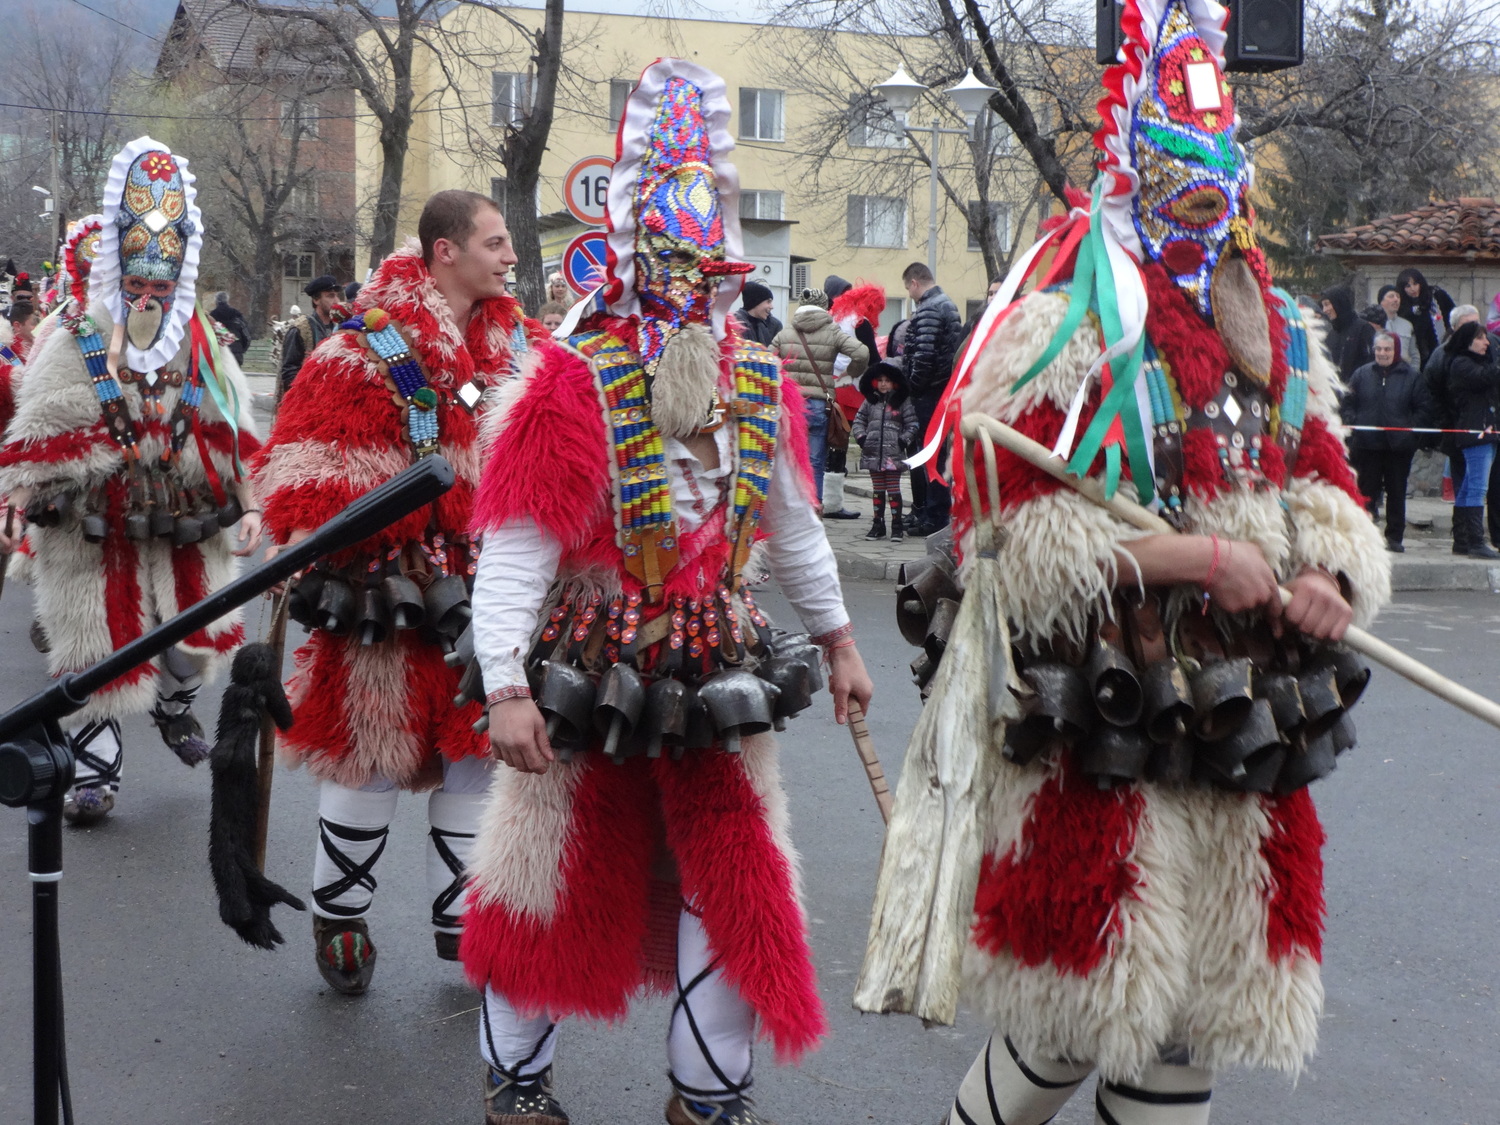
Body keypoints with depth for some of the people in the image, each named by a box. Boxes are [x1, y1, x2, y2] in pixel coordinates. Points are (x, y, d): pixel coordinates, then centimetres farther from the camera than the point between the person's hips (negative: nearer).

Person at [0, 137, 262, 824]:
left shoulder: (200, 339, 7)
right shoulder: (77, 334, -3)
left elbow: (231, 429, 10)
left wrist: (248, 507, 6)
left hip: (185, 522, 3)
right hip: (95, 525, -3)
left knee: (197, 635, 10)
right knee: (97, 649, 1)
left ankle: (174, 705, 42)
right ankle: (94, 774, 13)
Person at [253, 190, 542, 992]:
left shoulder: (520, 347, 9)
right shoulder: (367, 350, -10)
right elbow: (307, 469, -12)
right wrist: (332, 568, -18)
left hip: (486, 597, 6)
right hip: (389, 601, -5)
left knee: (476, 758, 12)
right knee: (370, 755, 5)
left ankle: (462, 920, 26)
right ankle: (338, 916, 25)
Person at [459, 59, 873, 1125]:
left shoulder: (762, 387, 3)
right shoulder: (575, 382, -13)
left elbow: (794, 527, 17)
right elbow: (516, 549, -17)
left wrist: (836, 636, 20)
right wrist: (507, 687, -24)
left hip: (715, 674, 5)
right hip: (587, 677, -4)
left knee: (736, 885, 8)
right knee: (553, 884, 9)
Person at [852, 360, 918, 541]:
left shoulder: (903, 402, 0)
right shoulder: (870, 401, 10)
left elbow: (912, 424, 1)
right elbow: (859, 420, 16)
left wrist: (904, 440, -10)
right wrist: (860, 437, 1)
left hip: (893, 454, -4)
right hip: (873, 453, 4)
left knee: (893, 490, -3)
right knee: (877, 490, 11)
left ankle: (897, 525, 2)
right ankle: (878, 524, 17)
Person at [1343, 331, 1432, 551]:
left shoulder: (1411, 376, 3)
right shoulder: (1362, 374, 7)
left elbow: (1424, 409, 3)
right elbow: (1347, 403, 10)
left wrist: (1411, 428, -8)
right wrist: (1350, 421, -6)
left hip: (1399, 446, -1)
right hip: (1366, 444, 1)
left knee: (1397, 492, 6)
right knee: (1366, 490, 4)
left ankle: (1395, 537, 13)